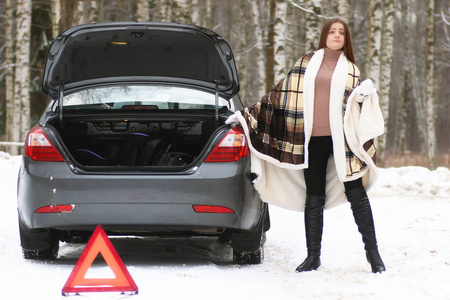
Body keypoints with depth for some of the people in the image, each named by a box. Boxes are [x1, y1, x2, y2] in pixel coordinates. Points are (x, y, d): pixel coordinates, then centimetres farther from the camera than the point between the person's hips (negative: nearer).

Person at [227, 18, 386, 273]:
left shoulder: (351, 69, 13)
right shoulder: (306, 64, 13)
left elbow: (356, 107, 14)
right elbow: (281, 94, 14)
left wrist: (365, 94, -8)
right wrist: (246, 116, 12)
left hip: (342, 138, -1)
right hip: (313, 140, 1)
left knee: (356, 194, -5)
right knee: (314, 199, 3)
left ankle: (372, 252, 1)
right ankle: (313, 256, 10)